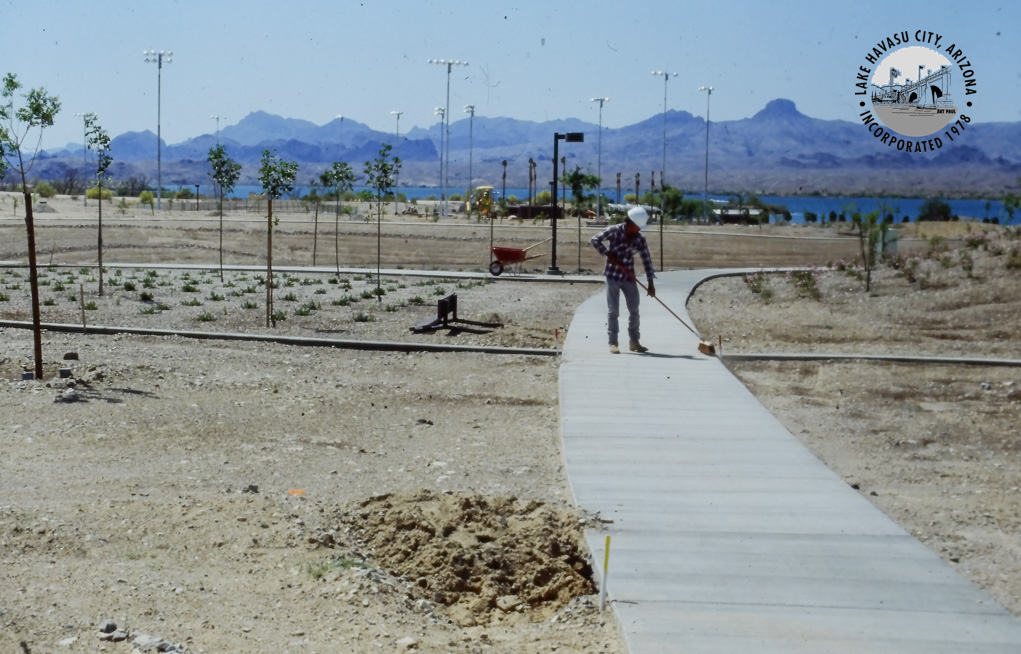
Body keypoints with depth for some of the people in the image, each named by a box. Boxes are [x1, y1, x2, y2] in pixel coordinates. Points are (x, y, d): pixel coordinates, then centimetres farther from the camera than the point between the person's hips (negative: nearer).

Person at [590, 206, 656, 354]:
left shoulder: (640, 238, -3)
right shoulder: (614, 231, -13)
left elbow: (646, 259, -1)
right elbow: (594, 240, -13)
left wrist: (651, 282, -5)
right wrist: (608, 254, -21)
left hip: (629, 277, 4)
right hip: (612, 276, -4)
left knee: (634, 310, 7)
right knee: (613, 310, -4)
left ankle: (634, 342, 19)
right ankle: (613, 343, 2)